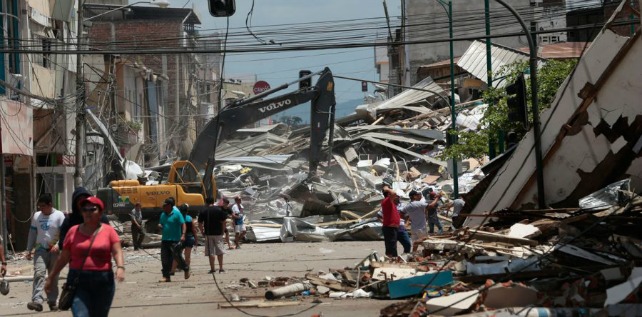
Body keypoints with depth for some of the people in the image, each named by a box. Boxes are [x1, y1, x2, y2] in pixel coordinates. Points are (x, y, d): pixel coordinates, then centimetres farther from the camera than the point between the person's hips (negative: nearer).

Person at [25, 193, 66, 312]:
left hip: (54, 250, -2)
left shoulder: (59, 215, -3)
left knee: (54, 277, 7)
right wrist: (29, 250, 14)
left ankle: (52, 301, 19)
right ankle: (37, 301, -27)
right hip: (40, 250, 2)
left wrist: (58, 245, -23)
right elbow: (32, 234, 16)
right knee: (39, 273, -16)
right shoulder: (36, 216, 9)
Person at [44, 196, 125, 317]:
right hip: (78, 281, 0)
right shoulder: (74, 231, 7)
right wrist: (51, 278, 13)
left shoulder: (108, 231, 4)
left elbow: (117, 252, -5)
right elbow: (63, 258, 12)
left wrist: (120, 267, -25)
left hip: (103, 282, 0)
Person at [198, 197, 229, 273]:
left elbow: (200, 224, -2)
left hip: (208, 234, 0)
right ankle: (221, 268, 10)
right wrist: (222, 231, 7)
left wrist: (203, 232, 8)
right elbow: (224, 222, -3)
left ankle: (212, 268, 4)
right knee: (220, 251, 10)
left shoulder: (203, 212, -2)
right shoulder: (219, 210, -2)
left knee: (211, 253, 5)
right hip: (218, 233, 0)